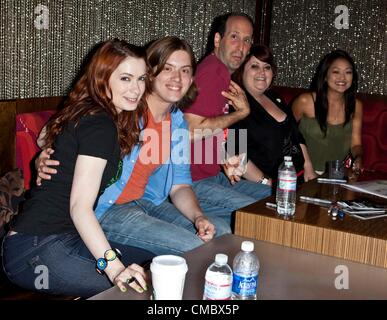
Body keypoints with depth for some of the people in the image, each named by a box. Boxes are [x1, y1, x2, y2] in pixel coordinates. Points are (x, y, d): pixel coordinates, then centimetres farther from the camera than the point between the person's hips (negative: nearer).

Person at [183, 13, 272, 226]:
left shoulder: (224, 75, 16)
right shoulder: (211, 74, -18)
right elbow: (191, 131, -27)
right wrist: (240, 113, -16)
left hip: (214, 175, 11)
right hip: (193, 183, -10)